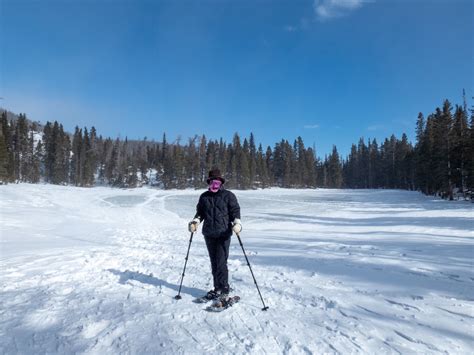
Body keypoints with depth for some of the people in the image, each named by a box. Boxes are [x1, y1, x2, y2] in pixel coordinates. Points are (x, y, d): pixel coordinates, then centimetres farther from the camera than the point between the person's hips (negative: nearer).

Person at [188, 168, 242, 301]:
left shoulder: (228, 196, 1)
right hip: (209, 234, 5)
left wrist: (237, 223, -17)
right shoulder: (204, 197, 12)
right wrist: (195, 221, 3)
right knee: (214, 262, 11)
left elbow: (235, 211, -1)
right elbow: (200, 212, 20)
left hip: (223, 234, -4)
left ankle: (223, 289, 4)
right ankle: (217, 288, 22)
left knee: (221, 262, -8)